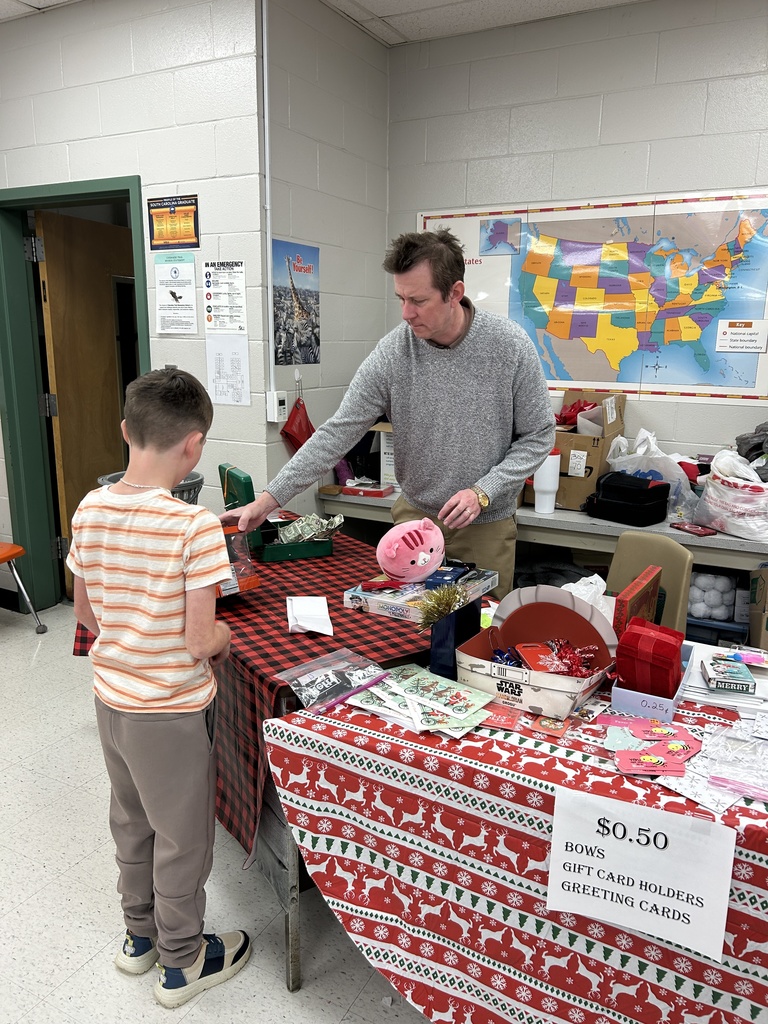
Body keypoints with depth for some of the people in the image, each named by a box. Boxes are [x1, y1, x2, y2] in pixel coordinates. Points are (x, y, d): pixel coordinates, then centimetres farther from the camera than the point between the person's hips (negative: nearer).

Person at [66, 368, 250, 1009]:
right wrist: (225, 636, -3)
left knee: (131, 822, 26)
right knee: (182, 838, 15)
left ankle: (140, 935, 47)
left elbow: (86, 615, 3)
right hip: (172, 713, -6)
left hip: (111, 698, 6)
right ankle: (183, 963, 35)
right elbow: (199, 642, -24)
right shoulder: (195, 526, -26)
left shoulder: (89, 512, -7)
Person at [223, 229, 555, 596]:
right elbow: (338, 432, -14)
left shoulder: (510, 345, -14)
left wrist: (483, 492, -19)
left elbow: (538, 436, -6)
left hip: (486, 523, 0)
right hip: (415, 515, 1)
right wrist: (268, 500, -20)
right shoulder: (392, 353, -13)